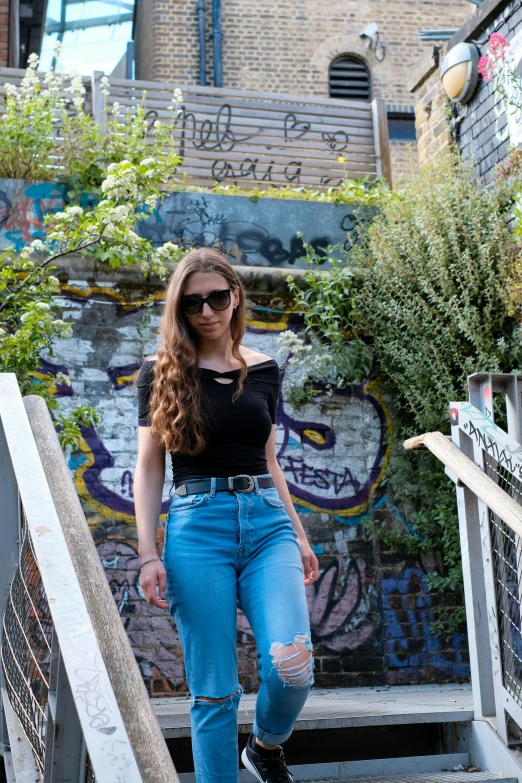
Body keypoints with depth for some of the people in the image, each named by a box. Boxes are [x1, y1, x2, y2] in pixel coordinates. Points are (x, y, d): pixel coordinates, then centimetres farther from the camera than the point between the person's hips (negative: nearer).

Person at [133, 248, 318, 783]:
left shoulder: (263, 370, 12)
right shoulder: (162, 372, 3)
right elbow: (148, 467, 2)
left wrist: (299, 534, 16)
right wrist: (148, 554, -6)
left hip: (267, 521, 3)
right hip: (197, 526, -2)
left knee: (293, 666, -13)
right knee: (213, 689, 0)